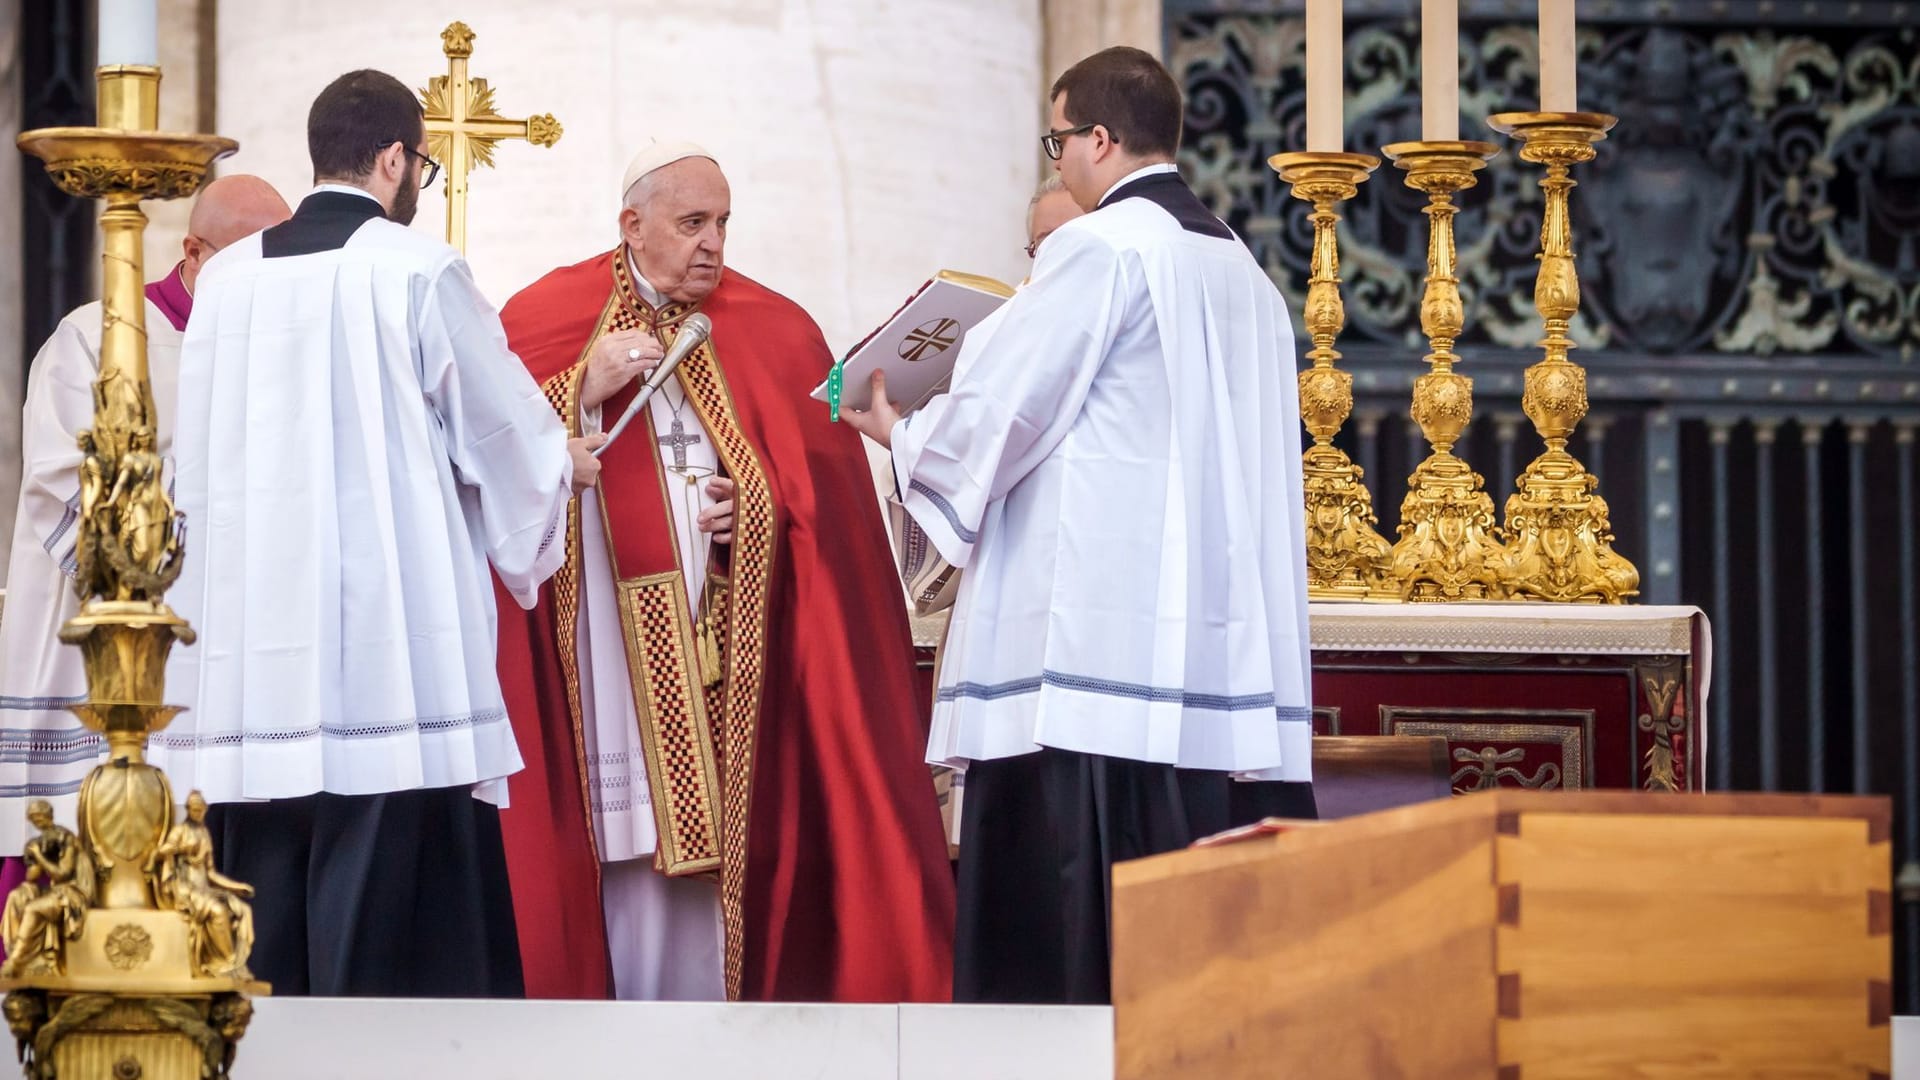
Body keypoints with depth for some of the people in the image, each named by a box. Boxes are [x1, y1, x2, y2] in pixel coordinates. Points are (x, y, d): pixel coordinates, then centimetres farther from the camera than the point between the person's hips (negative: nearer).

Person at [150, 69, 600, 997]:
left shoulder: (224, 278, 8)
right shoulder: (418, 269, -5)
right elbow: (511, 433, 3)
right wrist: (562, 464, 27)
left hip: (244, 664, 5)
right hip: (388, 666, -5)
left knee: (261, 950, 6)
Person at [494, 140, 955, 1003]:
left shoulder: (774, 332, 10)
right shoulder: (550, 318, 6)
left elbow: (827, 486, 11)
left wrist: (761, 509, -8)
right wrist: (583, 390, -13)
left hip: (731, 649, 2)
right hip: (613, 634, -2)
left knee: (729, 832, -3)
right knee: (637, 841, -4)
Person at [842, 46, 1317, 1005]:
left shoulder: (1101, 249, -9)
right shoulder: (1238, 268, 16)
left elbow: (997, 410, -9)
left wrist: (902, 433, 11)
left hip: (1090, 628, -8)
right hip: (1202, 631, 8)